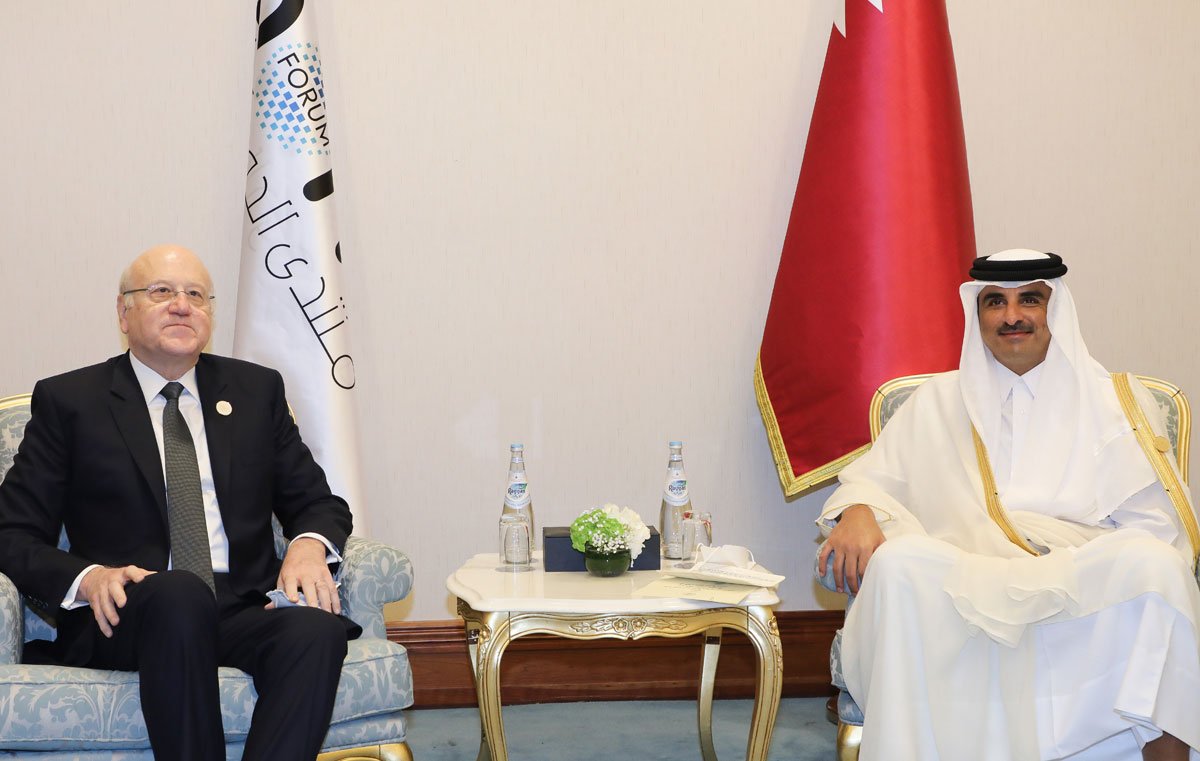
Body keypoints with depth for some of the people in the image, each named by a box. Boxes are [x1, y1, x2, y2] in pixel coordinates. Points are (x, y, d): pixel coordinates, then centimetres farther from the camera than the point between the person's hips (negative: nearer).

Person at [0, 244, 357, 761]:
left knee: (317, 626, -32)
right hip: (130, 617, -2)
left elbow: (319, 503, 20)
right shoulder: (68, 401, 10)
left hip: (245, 611, 3)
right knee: (180, 592, -38)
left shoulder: (257, 390, 18)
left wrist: (308, 544, -6)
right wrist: (87, 577, -16)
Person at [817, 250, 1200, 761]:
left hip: (1089, 591, 0)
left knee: (1154, 566, -34)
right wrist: (857, 512, -8)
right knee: (899, 564, -33)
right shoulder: (937, 402, 23)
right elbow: (870, 479, 19)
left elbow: (1155, 525, 7)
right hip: (958, 581, 1)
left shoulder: (1115, 400, 18)